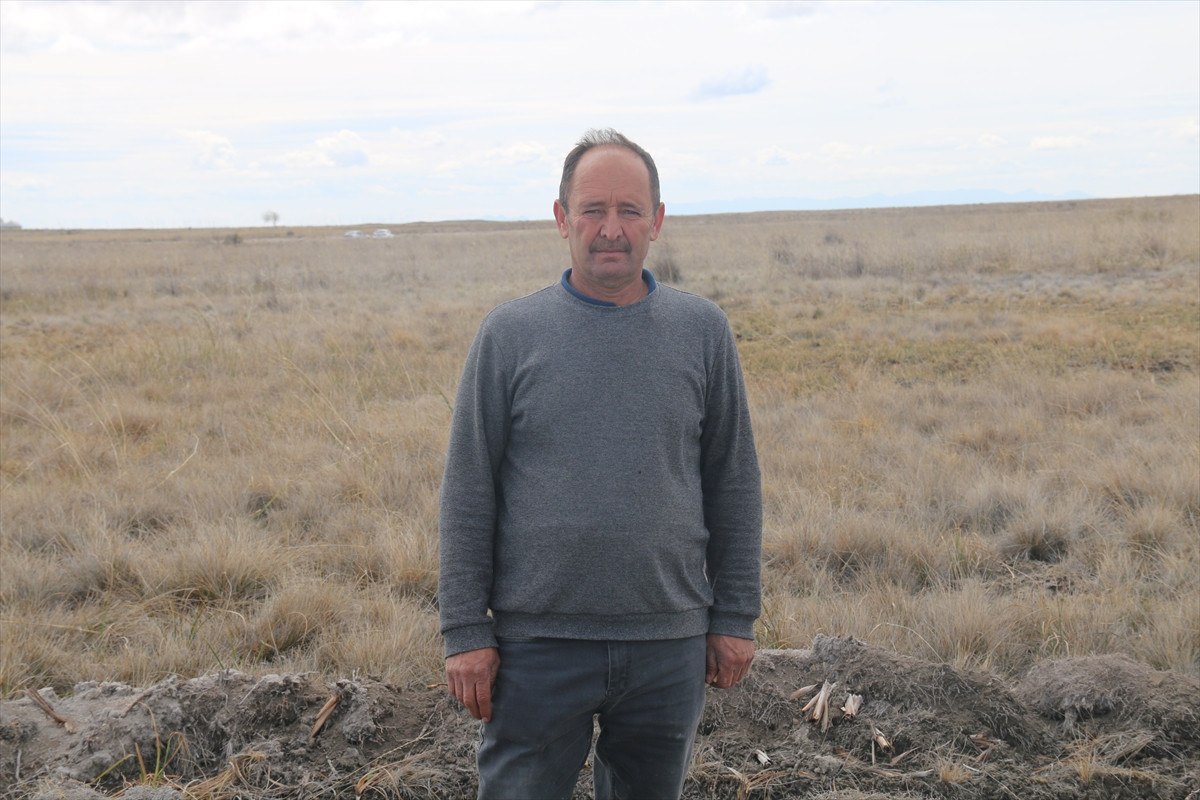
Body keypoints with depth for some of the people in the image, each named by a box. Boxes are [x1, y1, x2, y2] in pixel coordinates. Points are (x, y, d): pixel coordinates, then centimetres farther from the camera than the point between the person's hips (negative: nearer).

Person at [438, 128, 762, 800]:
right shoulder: (510, 333, -1)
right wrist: (465, 631, -5)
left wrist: (735, 616, 4)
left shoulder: (703, 330, 3)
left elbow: (734, 483, 7)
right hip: (537, 642, -1)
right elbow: (469, 491, -1)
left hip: (669, 643, 2)